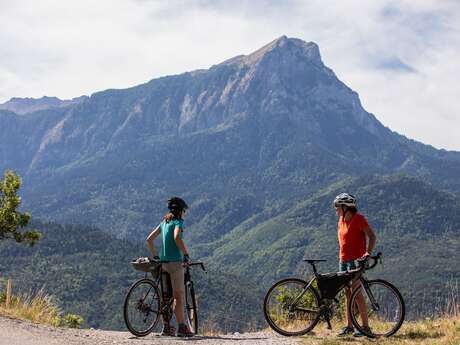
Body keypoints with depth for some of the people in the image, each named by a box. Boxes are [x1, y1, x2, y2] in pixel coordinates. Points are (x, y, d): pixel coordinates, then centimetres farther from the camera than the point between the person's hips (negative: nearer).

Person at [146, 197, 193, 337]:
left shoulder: (164, 222, 15)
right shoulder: (178, 222, -6)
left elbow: (149, 239, 14)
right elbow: (177, 237, -26)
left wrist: (155, 255, 19)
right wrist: (186, 253, -18)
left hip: (163, 262, 7)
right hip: (175, 262, -7)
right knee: (178, 296, -5)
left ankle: (166, 327, 14)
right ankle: (182, 328, -7)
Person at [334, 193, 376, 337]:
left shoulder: (359, 219, -11)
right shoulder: (341, 220, 11)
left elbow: (372, 236, -15)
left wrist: (368, 252, -28)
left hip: (356, 260, -8)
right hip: (343, 260, 8)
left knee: (356, 293, -11)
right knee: (348, 293, 9)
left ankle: (365, 327, -6)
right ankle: (349, 326, 14)